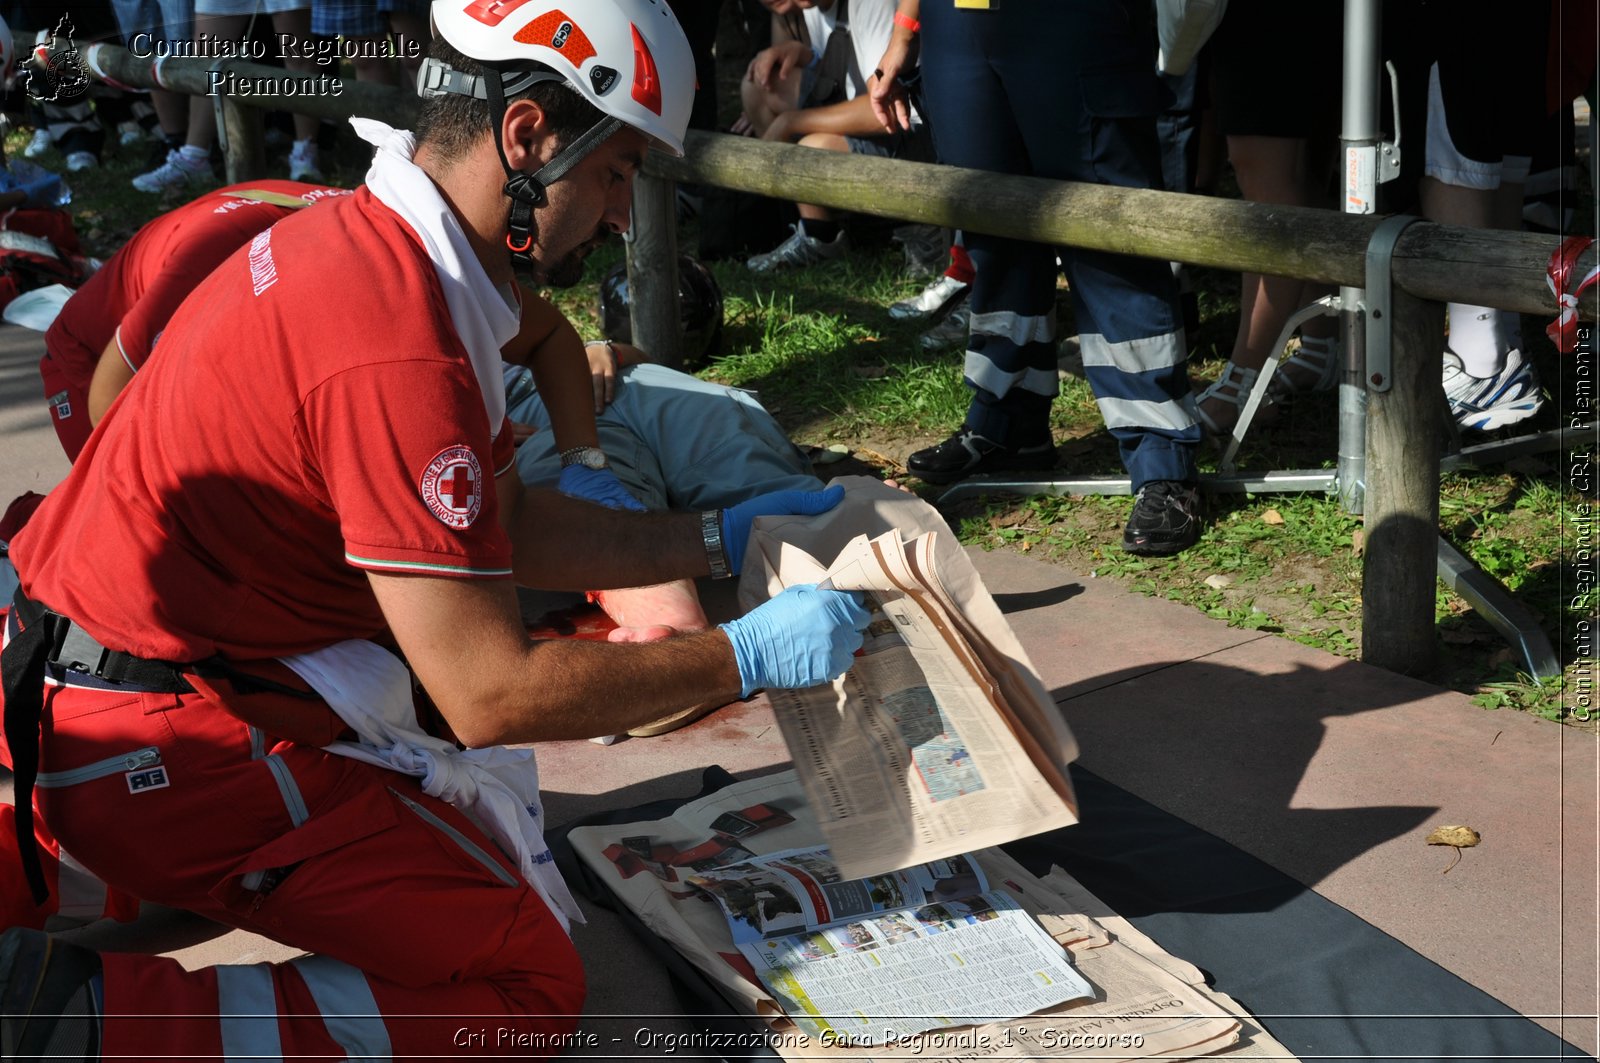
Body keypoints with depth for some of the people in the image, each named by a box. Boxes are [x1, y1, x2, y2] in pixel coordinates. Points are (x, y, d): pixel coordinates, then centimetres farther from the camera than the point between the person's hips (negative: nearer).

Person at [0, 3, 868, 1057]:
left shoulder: (363, 238, 6)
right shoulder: (401, 354, -26)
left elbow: (501, 523, 14)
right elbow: (492, 698, -22)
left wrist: (717, 540, 12)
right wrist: (747, 657, -12)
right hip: (158, 741, -10)